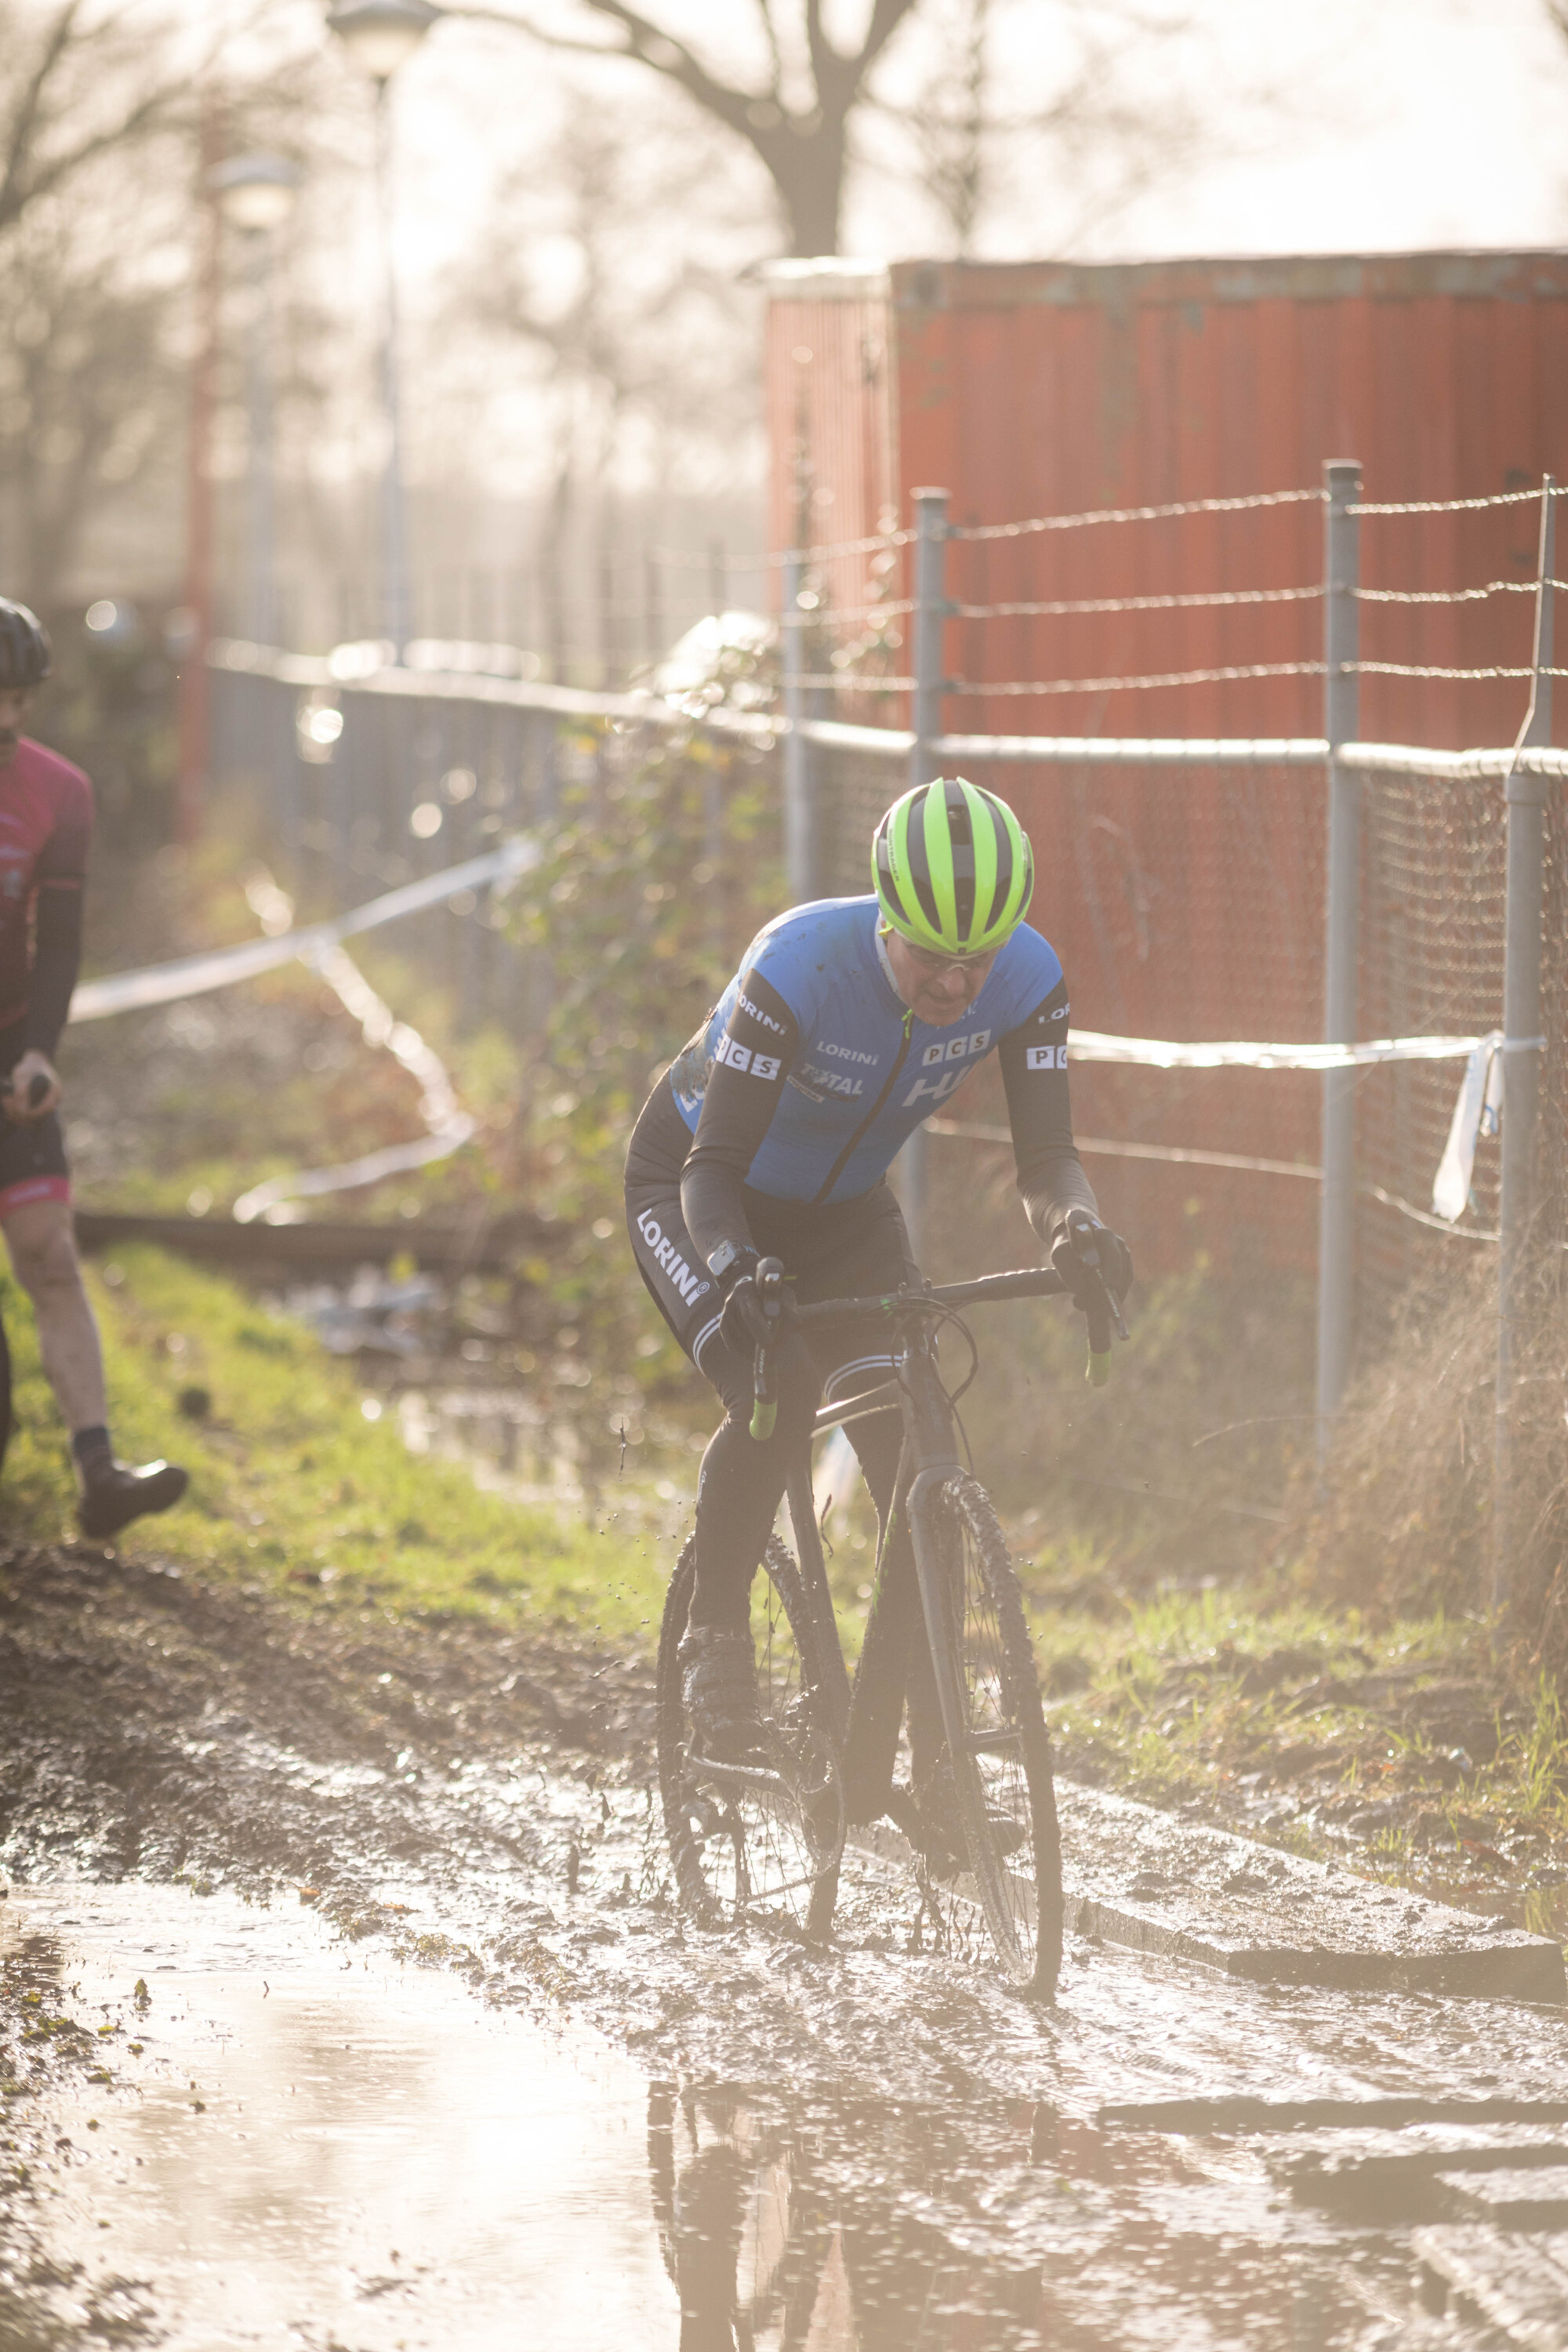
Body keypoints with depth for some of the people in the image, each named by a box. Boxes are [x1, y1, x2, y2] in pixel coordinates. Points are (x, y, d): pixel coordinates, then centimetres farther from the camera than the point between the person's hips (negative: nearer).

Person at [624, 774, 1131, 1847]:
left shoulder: (1029, 981, -25)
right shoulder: (800, 966, -37)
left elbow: (1047, 1154, -26)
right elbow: (716, 1168, -35)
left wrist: (1078, 1225, -49)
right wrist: (736, 1277, -56)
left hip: (843, 1212, 4)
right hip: (693, 1190, -4)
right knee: (772, 1396, -31)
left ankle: (913, 1758, -2)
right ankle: (717, 1638, -7)